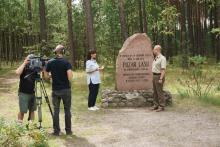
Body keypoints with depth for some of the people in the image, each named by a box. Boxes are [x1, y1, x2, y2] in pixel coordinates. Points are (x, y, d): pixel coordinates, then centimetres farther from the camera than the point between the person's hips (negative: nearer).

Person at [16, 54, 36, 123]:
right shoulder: (24, 68, -5)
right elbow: (17, 73, -27)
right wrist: (24, 63, -23)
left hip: (32, 92, 4)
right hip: (23, 93, -4)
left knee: (32, 110, 5)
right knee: (22, 111, -5)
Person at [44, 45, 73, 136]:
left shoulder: (50, 63, -1)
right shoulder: (66, 62, -10)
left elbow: (46, 76, 5)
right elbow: (70, 77, -19)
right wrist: (69, 77, 3)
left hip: (55, 90, 2)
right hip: (66, 89, -2)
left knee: (56, 110, 9)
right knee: (67, 110, 8)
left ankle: (56, 131, 11)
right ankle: (68, 130, 14)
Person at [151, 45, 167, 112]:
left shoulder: (162, 58, -14)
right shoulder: (156, 58, 15)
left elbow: (163, 70, -19)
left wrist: (161, 79, -25)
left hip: (159, 77, -9)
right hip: (154, 76, 9)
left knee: (159, 92, -7)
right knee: (155, 92, 10)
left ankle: (161, 106, -3)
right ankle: (156, 105, 17)